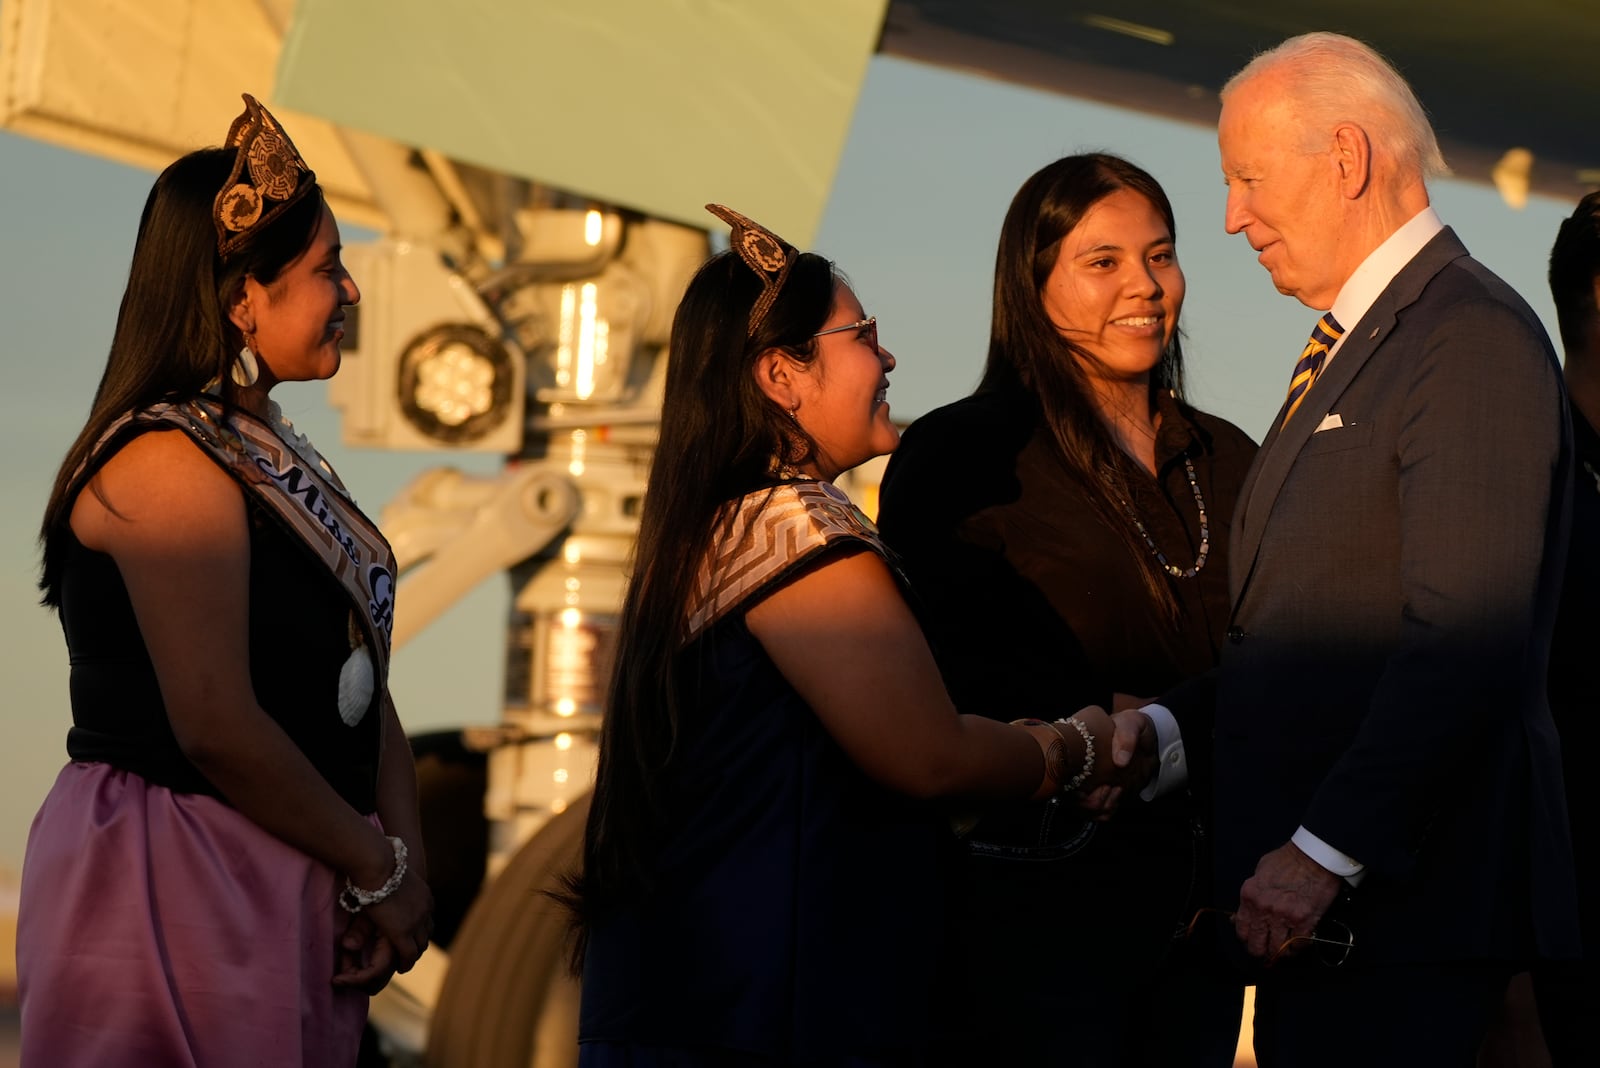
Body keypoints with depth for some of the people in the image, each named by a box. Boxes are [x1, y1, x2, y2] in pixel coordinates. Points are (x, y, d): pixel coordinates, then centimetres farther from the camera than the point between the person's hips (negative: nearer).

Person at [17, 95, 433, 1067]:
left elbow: (363, 683, 11)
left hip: (284, 898, 9)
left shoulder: (275, 457, 14)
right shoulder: (169, 462, -15)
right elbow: (217, 728, -22)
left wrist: (405, 866, -3)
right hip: (175, 886, -9)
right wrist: (376, 870, -11)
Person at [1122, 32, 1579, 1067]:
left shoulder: (1472, 338, -13)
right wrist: (1163, 729, 5)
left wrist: (1324, 852, -23)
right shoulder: (1348, 347, 20)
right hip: (1319, 901, 9)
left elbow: (1468, 639, -21)